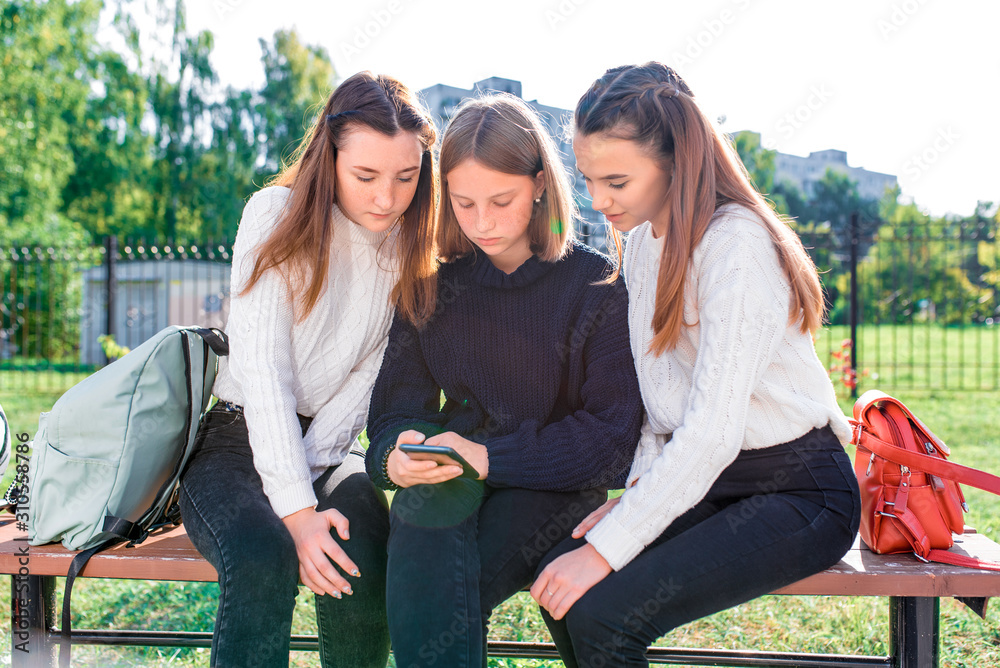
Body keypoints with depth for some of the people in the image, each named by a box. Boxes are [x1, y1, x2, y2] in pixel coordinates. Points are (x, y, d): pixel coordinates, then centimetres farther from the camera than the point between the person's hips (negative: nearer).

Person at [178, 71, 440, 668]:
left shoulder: (414, 246, 0)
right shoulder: (277, 215, -10)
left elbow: (370, 375, -2)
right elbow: (263, 371, -16)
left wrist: (309, 475, -15)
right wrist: (295, 508, -24)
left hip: (330, 446, 2)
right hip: (239, 435, -2)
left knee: (361, 550, -29)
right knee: (262, 556, -32)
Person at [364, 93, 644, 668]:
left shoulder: (598, 287, -2)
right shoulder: (436, 287, 8)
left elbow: (612, 435, -8)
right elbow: (396, 408, 8)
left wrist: (491, 457, -19)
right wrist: (397, 455, -17)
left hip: (554, 491, -3)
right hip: (448, 491, 3)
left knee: (429, 596, -30)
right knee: (430, 496, -33)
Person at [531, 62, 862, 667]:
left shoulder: (737, 244, -21)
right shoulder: (641, 243, 7)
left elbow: (712, 432, -27)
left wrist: (607, 547, -25)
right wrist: (638, 490, 0)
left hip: (799, 493, -7)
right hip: (700, 478, 7)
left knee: (601, 614, -23)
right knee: (558, 580, -13)